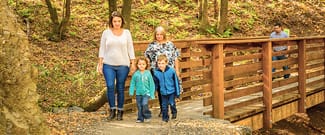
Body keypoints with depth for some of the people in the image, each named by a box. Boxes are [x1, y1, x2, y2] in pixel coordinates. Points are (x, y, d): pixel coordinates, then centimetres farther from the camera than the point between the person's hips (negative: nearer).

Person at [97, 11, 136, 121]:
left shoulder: (126, 33, 6)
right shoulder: (106, 33, 5)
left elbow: (130, 49, 7)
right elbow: (102, 49, 7)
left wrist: (133, 63, 2)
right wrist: (100, 63, 2)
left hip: (123, 65, 0)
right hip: (108, 64, 0)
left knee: (120, 88, 3)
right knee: (110, 86, -12)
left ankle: (120, 111, 12)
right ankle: (112, 110, 1)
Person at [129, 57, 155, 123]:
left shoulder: (148, 73, -4)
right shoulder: (136, 74, -2)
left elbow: (151, 84, 0)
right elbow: (132, 83, 5)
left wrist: (152, 94, -1)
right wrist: (131, 92, -2)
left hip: (146, 93, -2)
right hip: (138, 93, 2)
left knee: (144, 104, -18)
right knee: (139, 106, 6)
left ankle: (147, 116, 2)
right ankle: (140, 118, 18)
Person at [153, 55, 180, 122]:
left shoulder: (171, 70, -15)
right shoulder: (156, 72, -10)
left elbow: (176, 82, -5)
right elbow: (156, 83, 5)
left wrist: (177, 92, -2)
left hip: (171, 91, -2)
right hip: (163, 92, 2)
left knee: (172, 104, -3)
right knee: (164, 106, 8)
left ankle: (174, 112, 27)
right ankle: (165, 117, 27)